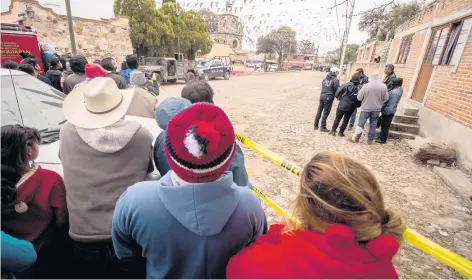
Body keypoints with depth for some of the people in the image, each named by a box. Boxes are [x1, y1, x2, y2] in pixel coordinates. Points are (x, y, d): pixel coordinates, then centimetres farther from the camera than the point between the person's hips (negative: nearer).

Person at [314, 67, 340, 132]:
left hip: (322, 96, 6)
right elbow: (337, 89, -11)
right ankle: (323, 127, 7)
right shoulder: (335, 80, -10)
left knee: (319, 111, 13)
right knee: (325, 113, 1)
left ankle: (316, 125, 20)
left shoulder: (325, 78, 8)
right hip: (328, 98, -6)